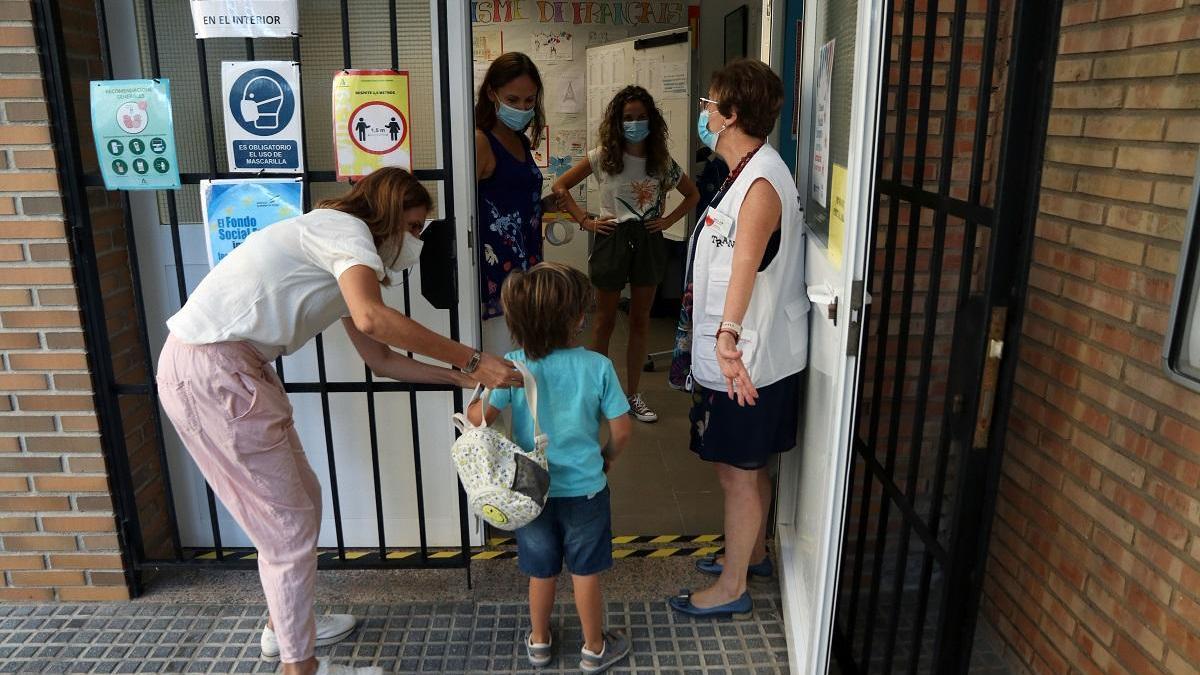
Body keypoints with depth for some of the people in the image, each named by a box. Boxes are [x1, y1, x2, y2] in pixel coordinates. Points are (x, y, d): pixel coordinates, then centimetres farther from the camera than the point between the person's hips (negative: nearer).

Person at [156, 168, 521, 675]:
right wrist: (471, 361, -27)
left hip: (232, 366, 10)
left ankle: (286, 625, 37)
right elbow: (371, 318, -32)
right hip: (210, 370, -10)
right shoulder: (346, 228, -11)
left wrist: (461, 378, 14)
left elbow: (379, 359, 18)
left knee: (301, 500, 19)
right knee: (289, 523, -1)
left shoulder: (341, 258, 18)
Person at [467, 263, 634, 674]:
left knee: (542, 571, 21)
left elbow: (477, 417, -17)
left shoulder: (512, 367, -17)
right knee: (585, 573, 17)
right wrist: (606, 458, 10)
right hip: (584, 489, -1)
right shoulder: (597, 366, -17)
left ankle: (539, 641, 41)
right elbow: (622, 429, -11)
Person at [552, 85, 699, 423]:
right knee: (605, 321, 8)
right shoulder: (603, 157, -4)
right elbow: (559, 187, -1)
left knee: (640, 321, 9)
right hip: (612, 241, -2)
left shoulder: (662, 161, 2)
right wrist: (585, 221, -7)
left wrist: (668, 220, 1)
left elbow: (693, 195, 14)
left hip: (649, 243, 2)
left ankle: (633, 395, 20)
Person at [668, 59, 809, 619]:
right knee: (748, 465, 23)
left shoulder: (761, 183, -23)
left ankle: (731, 587, 21)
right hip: (742, 353, 10)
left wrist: (728, 335, -56)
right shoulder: (747, 173, 11)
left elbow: (746, 262, -42)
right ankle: (752, 553, 42)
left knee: (737, 470, 4)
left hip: (748, 359, -10)